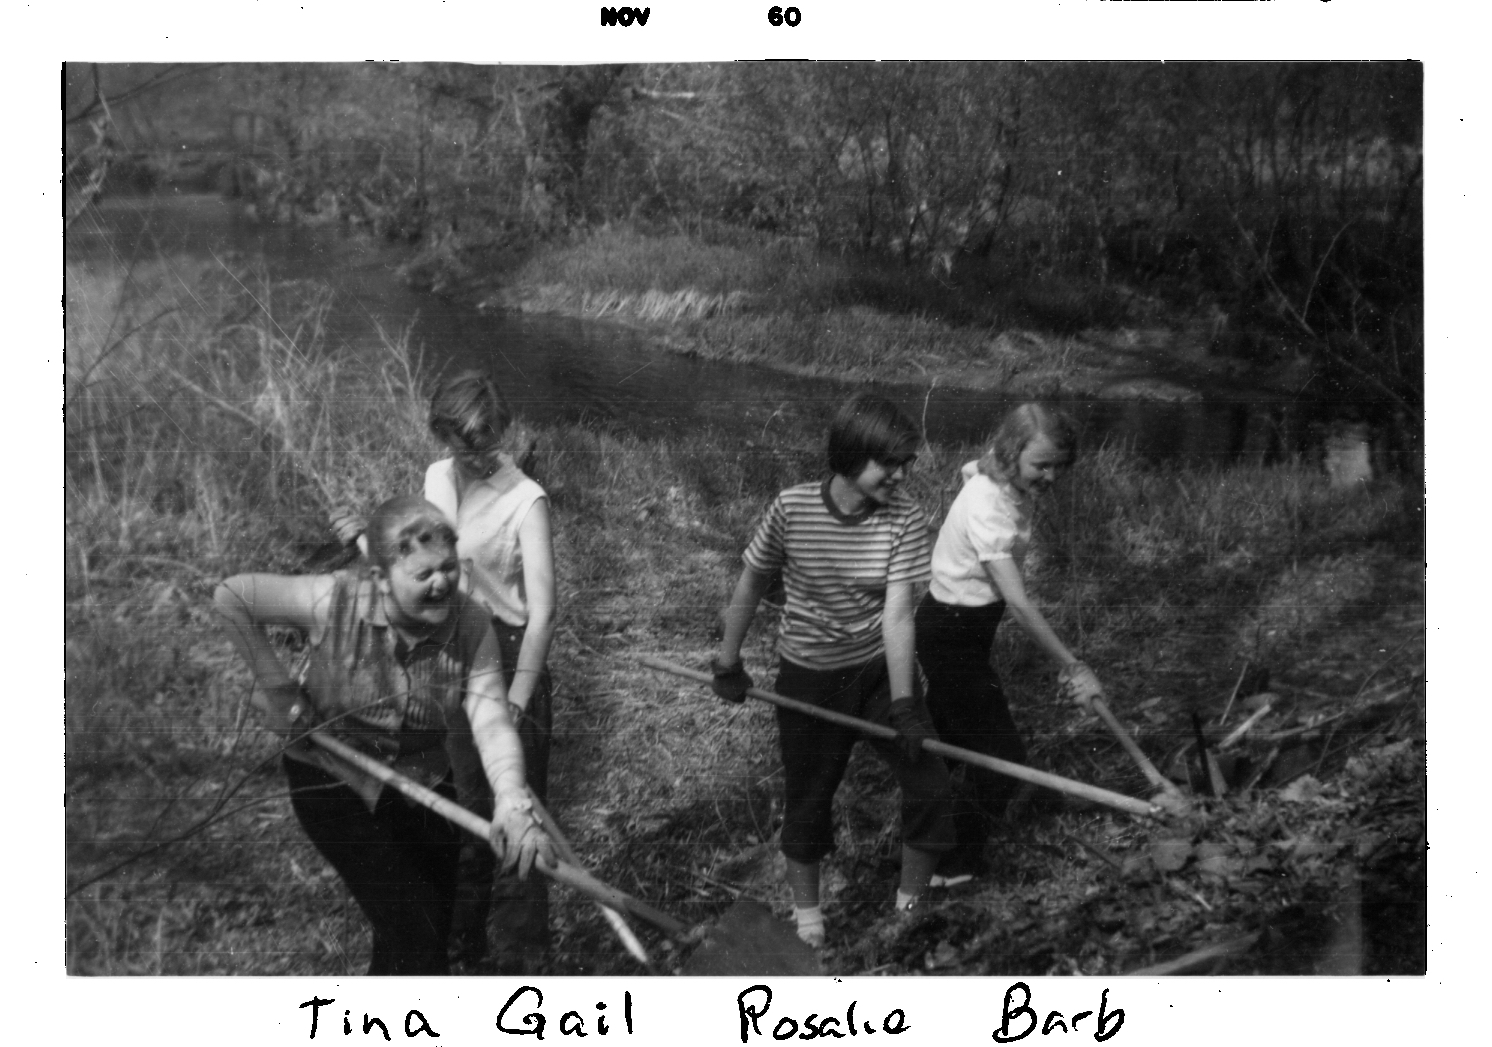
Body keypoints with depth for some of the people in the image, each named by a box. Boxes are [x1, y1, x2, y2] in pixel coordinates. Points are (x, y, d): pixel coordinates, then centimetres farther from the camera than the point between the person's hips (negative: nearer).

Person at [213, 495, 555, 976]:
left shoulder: (471, 626, -18)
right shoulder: (334, 601, -25)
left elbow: (491, 720, -30)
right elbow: (230, 597, -16)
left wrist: (512, 802, -48)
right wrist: (276, 687, -16)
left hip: (425, 786, 4)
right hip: (334, 781, -3)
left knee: (433, 930, 14)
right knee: (413, 931, -11)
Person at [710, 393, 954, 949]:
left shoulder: (906, 519, -18)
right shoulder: (792, 508, -19)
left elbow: (898, 613, -22)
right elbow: (752, 583, -3)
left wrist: (904, 704, -27)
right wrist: (728, 661, 4)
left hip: (880, 670, 1)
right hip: (809, 678, 0)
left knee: (928, 782, -5)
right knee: (808, 797, 11)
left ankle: (912, 902, 19)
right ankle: (805, 911, 36)